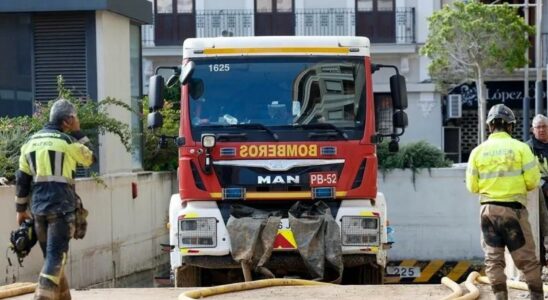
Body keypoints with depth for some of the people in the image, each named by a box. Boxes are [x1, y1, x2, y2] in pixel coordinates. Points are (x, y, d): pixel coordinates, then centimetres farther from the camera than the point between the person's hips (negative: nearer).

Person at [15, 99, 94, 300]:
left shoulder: (30, 142, 11)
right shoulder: (66, 141, -7)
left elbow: (21, 179, 13)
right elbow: (88, 158, 11)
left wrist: (21, 209, 19)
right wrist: (77, 132, 12)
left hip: (39, 208, 6)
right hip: (61, 207, -6)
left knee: (51, 257, 16)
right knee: (55, 257, -9)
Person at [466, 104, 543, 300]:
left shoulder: (478, 151, 0)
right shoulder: (520, 148, -7)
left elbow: (472, 186, 3)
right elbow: (533, 181, -7)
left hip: (488, 209, 2)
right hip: (513, 208, -2)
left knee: (493, 258, 7)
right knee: (526, 258, 6)